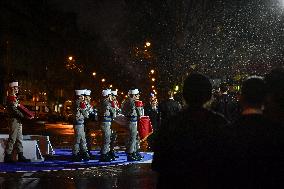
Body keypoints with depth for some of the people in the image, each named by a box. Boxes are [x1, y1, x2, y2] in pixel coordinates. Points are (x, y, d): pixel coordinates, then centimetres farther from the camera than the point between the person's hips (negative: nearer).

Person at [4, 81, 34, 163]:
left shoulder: (15, 98, 18)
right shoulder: (11, 98, -13)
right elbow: (14, 111, -20)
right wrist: (25, 116, -19)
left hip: (18, 121, 10)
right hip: (14, 120, -10)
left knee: (19, 139, 10)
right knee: (12, 139, -7)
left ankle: (20, 156, 13)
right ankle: (7, 157, -2)